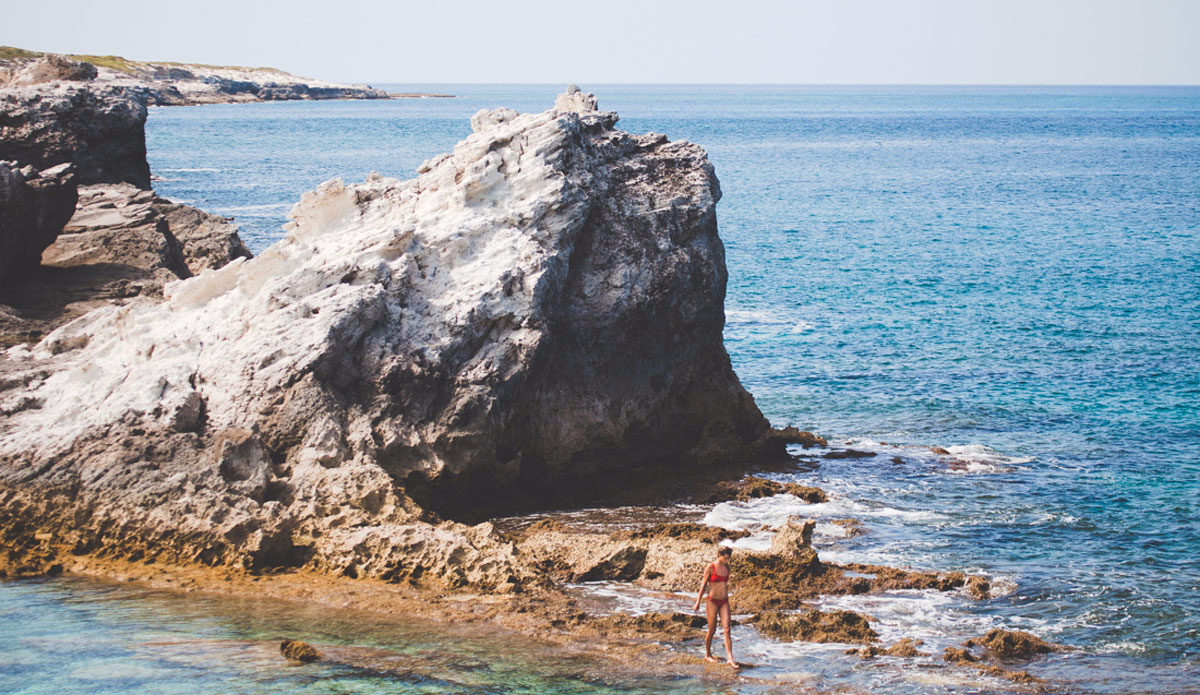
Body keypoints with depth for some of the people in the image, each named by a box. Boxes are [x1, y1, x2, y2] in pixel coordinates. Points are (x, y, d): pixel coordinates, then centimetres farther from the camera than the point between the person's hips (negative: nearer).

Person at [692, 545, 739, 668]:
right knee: (712, 630, 3)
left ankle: (730, 658, -13)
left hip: (724, 601, 4)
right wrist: (698, 602, 1)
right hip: (713, 601, -4)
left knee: (727, 629, -7)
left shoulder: (727, 567, 7)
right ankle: (707, 654, 23)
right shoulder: (710, 568, -8)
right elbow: (704, 585, -2)